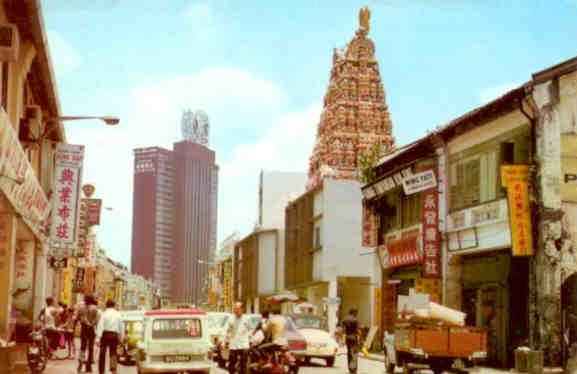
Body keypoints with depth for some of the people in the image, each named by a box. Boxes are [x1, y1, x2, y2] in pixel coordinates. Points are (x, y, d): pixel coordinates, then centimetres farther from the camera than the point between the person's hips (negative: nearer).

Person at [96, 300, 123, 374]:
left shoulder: (104, 314, -3)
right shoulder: (118, 315, 4)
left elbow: (100, 326, -11)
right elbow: (121, 327, 5)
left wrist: (98, 338, -14)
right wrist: (121, 338, 14)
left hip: (105, 334, -1)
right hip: (114, 335, 1)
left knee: (102, 353, 10)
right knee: (113, 353, 8)